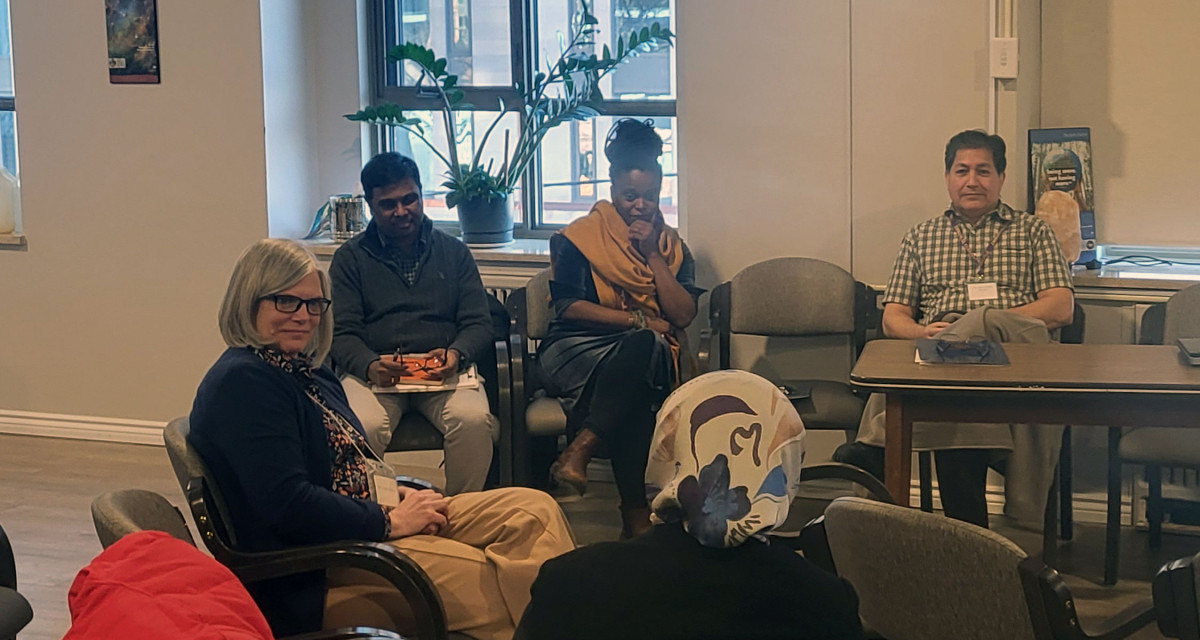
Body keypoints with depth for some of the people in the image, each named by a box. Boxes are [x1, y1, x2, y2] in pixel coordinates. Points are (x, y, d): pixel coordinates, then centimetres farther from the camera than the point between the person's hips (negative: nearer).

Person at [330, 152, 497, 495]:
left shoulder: (453, 252, 18)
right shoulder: (350, 258, 13)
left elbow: (478, 324, 11)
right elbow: (341, 334, 4)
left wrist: (456, 355, -13)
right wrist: (370, 366, -19)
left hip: (443, 371, 1)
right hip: (374, 373, -1)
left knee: (474, 420, -31)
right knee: (363, 428, -34)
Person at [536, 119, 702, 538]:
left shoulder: (671, 245, 17)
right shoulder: (579, 237, 7)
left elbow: (684, 315, 4)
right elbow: (569, 307, -5)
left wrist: (653, 255, -2)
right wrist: (638, 321, -10)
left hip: (647, 356, 3)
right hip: (575, 351, -3)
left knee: (646, 348, -38)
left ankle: (579, 451, -43)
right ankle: (635, 515, -39)